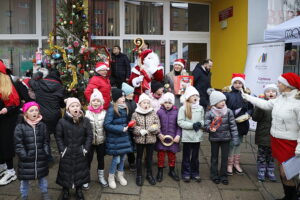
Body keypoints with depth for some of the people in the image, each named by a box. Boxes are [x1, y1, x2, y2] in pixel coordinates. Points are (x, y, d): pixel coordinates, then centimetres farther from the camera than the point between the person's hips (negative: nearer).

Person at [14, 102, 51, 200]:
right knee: (25, 179, 13)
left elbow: (46, 141, 4)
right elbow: (18, 145, -9)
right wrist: (24, 156, -15)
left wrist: (46, 153, -4)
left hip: (41, 158, 2)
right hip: (26, 160, -2)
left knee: (42, 177, 19)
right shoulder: (20, 127, -10)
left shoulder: (42, 126, 0)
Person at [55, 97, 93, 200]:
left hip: (80, 153, 2)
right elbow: (58, 137, -4)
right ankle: (65, 191, 33)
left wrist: (86, 149, -7)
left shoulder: (85, 121, -6)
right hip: (67, 153, -1)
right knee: (66, 171, 11)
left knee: (80, 171, 14)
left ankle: (79, 190, 36)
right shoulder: (62, 121, -11)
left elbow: (89, 135, -2)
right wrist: (62, 150, -8)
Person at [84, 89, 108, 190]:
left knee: (101, 159, 16)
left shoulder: (104, 113, -4)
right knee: (88, 159, 8)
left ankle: (101, 177, 35)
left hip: (101, 141, 2)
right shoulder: (87, 113, -8)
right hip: (90, 141, -2)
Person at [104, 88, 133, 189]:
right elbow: (106, 125, -20)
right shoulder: (111, 109, -16)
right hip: (114, 138, -6)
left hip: (124, 137, 6)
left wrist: (127, 128, -3)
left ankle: (120, 175, 34)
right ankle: (111, 178, 22)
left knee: (123, 157, 14)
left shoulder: (125, 108, 5)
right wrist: (121, 129, -20)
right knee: (116, 158, 0)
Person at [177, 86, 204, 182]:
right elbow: (180, 122, -11)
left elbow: (203, 120, 11)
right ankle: (186, 173, 22)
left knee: (195, 156, 15)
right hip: (187, 136, -3)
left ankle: (195, 173, 28)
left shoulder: (200, 108, 4)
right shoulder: (183, 108, -8)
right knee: (186, 156, 9)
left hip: (197, 136, 3)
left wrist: (200, 123, -11)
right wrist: (192, 125, -18)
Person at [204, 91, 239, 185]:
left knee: (225, 157, 9)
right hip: (214, 138, -1)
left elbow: (233, 125, -2)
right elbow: (206, 125, -9)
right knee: (214, 157, 11)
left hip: (226, 138, 1)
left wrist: (235, 138, -4)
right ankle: (214, 175, 25)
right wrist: (210, 128, -32)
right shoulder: (209, 113, -10)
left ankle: (223, 176, 24)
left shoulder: (228, 112, -5)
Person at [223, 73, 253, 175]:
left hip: (241, 123, 4)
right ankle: (230, 164, 17)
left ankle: (236, 163, 31)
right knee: (231, 143, 0)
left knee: (238, 143, 16)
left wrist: (247, 115, -12)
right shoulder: (227, 93, -8)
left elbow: (251, 108, 5)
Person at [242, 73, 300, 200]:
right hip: (276, 140, 8)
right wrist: (248, 97, 26)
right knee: (281, 171, 16)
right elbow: (266, 104, 20)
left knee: (286, 174, -3)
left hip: (289, 143, -8)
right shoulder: (281, 98, 4)